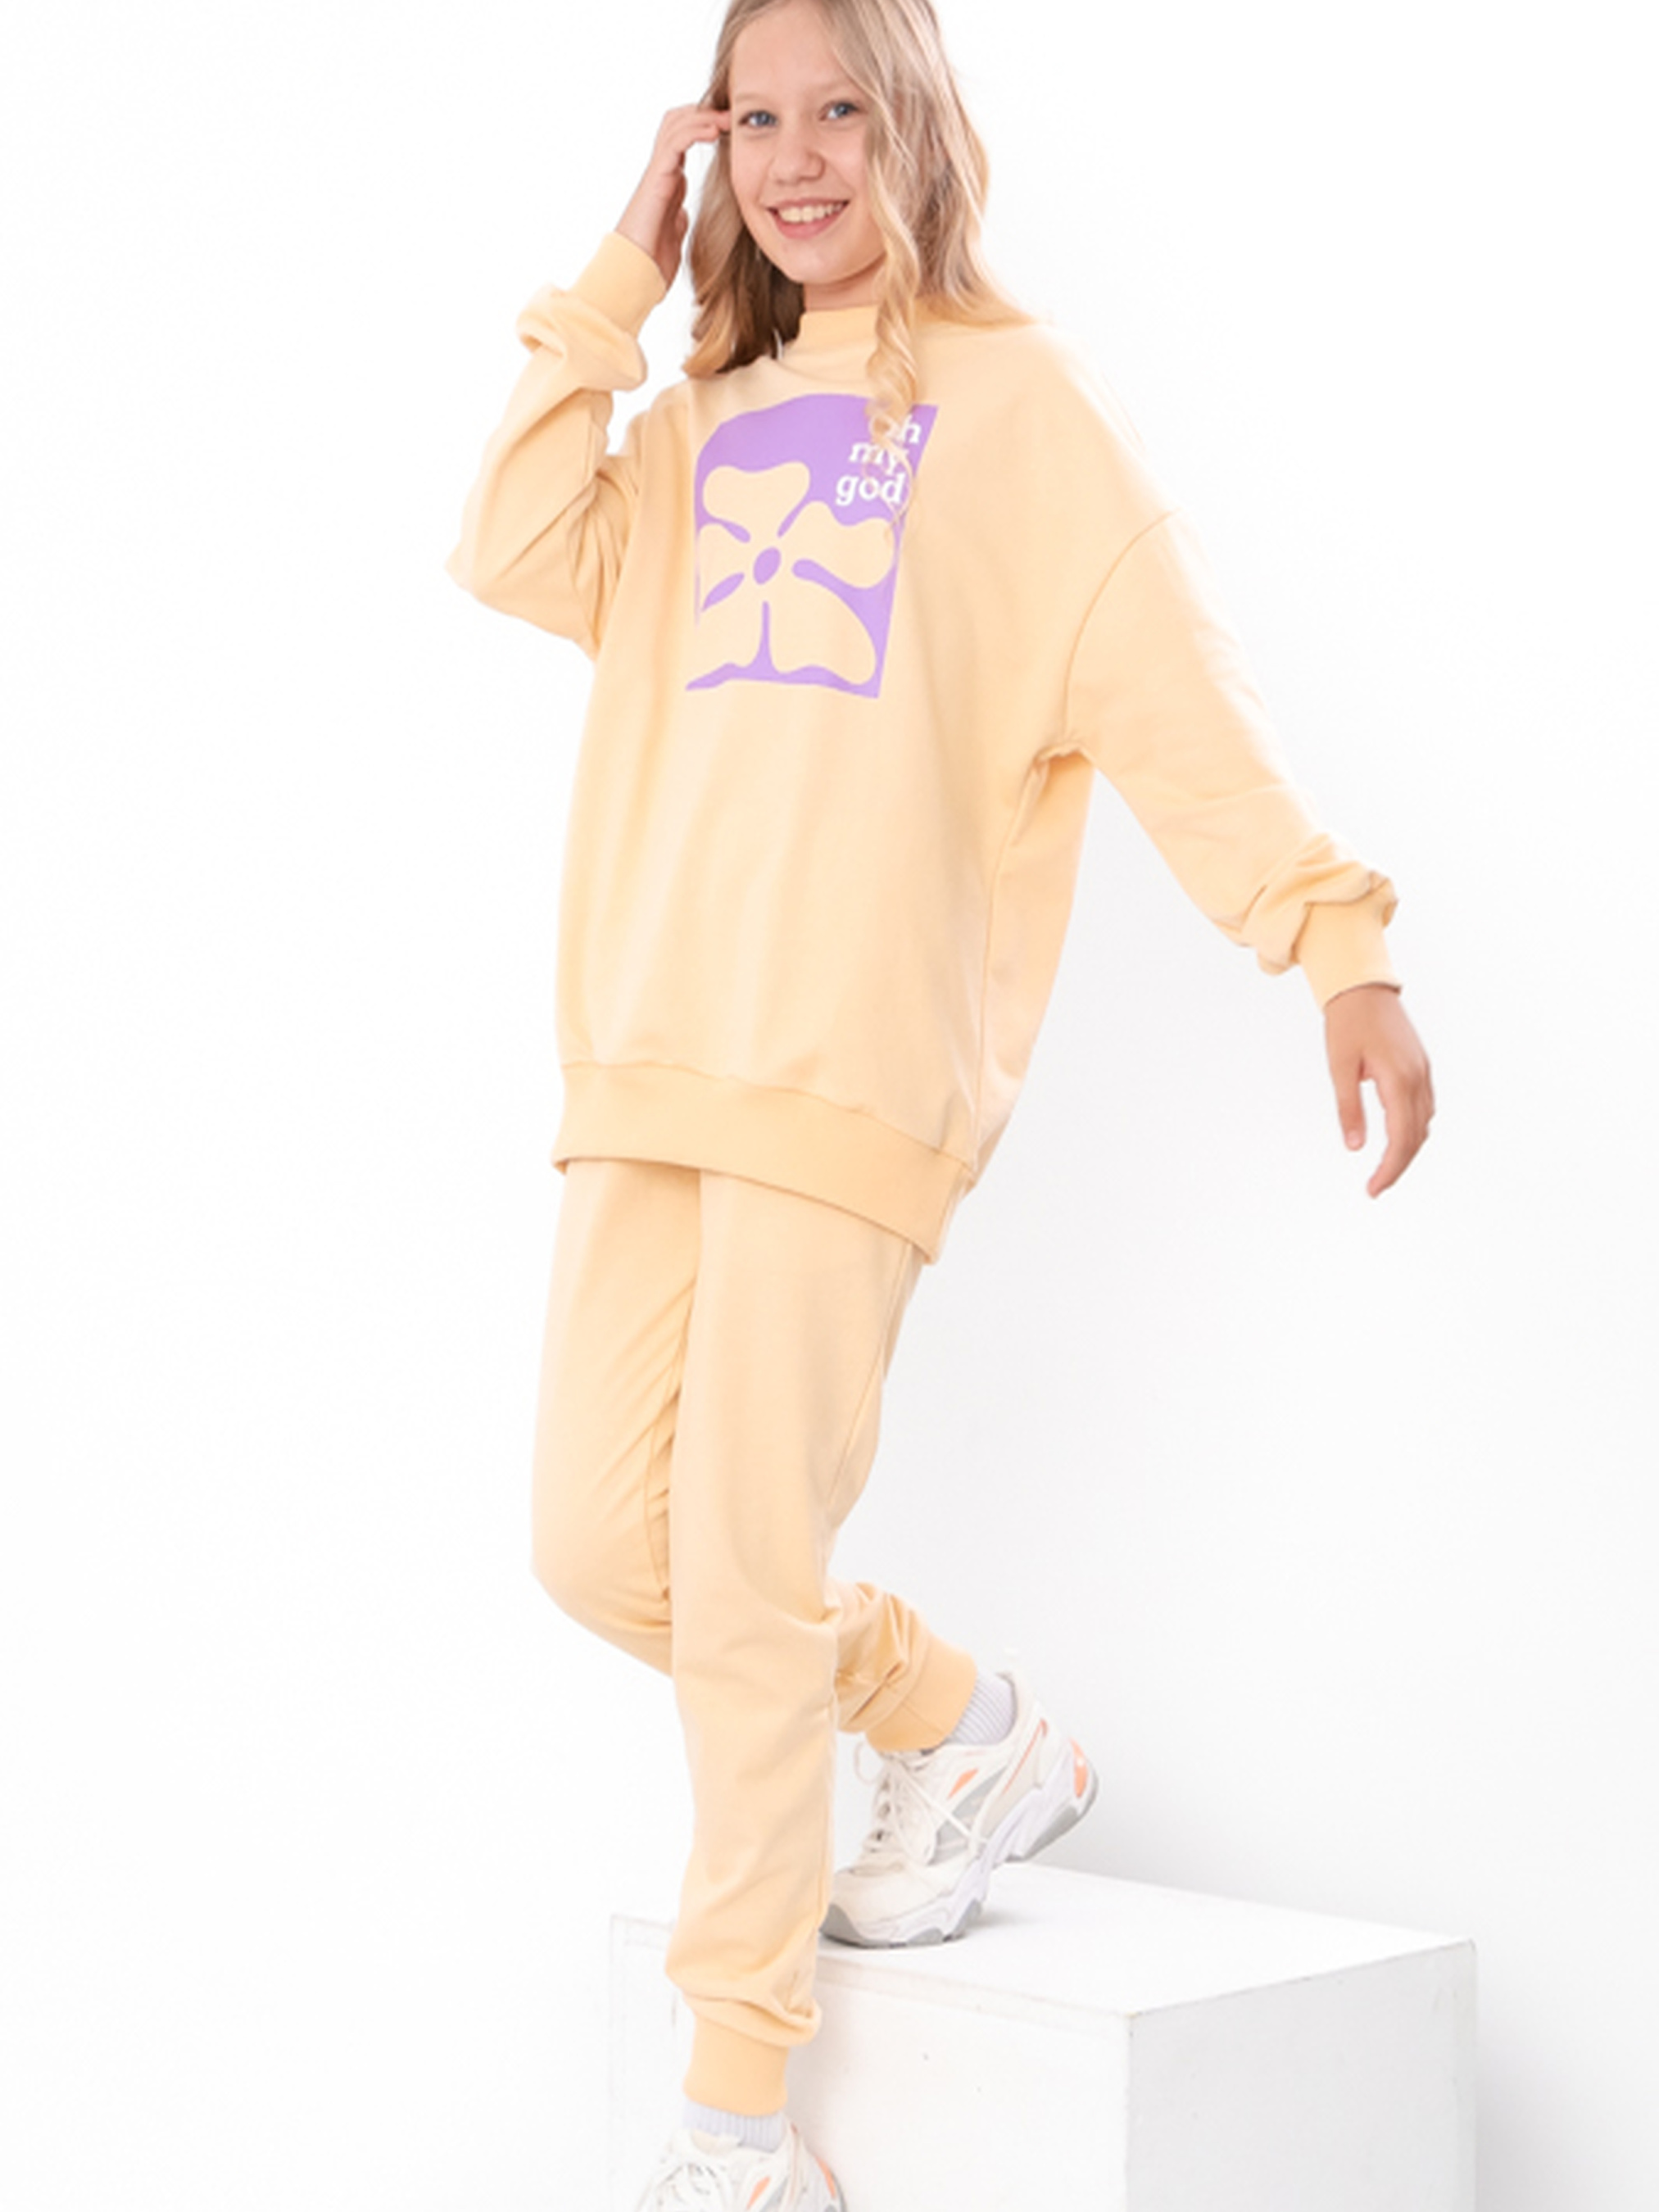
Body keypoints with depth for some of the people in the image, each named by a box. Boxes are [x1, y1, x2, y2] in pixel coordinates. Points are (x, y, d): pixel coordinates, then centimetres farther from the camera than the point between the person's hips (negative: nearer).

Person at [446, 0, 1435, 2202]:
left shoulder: (1018, 403, 6)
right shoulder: (701, 429, 23)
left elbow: (1174, 691, -4)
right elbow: (517, 552, 5)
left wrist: (1337, 945, -16)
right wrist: (619, 281, 7)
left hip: (856, 1053, -6)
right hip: (648, 1050, 6)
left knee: (747, 1573, -9)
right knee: (600, 1544, 2)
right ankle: (966, 1730, 26)